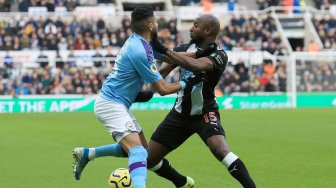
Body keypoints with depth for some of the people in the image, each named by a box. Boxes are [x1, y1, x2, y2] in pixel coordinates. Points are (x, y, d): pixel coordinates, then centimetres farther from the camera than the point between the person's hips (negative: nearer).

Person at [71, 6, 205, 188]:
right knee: (139, 153, -24)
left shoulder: (135, 42, 6)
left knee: (141, 148, 19)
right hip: (112, 105, -10)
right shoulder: (140, 51, -22)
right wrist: (187, 83, -4)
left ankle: (86, 154, 26)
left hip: (116, 103, 10)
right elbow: (163, 89, -14)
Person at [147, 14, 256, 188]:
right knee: (149, 158, 6)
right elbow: (161, 71, -3)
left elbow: (196, 65, -39)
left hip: (204, 113, -6)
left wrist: (163, 50, -39)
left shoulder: (219, 55, -19)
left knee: (220, 150, -33)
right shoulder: (185, 49, -1)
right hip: (180, 113, 6)